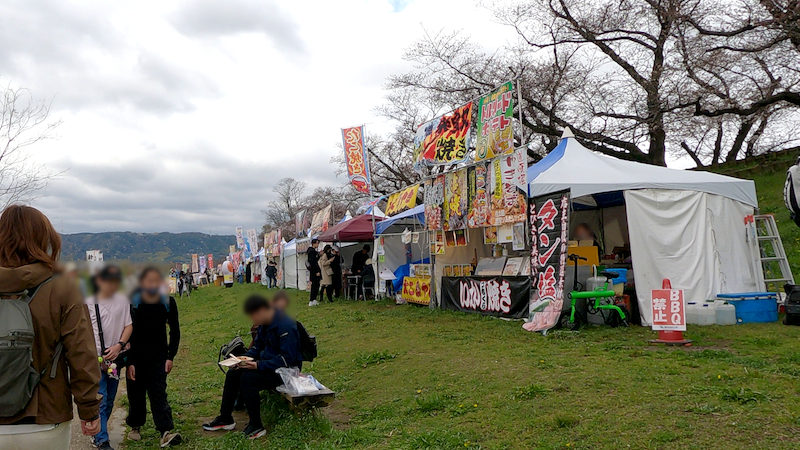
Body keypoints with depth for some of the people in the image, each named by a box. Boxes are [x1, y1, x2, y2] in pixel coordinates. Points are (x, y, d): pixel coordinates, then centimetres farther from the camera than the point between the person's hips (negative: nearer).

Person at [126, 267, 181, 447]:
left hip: (159, 356, 0)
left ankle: (166, 432, -10)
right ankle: (135, 426, 31)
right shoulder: (133, 303, -11)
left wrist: (170, 357, -2)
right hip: (136, 356, 0)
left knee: (158, 392, -6)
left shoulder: (168, 303, -5)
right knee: (136, 393, 9)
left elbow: (175, 331, 4)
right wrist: (129, 363, -11)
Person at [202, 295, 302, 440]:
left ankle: (256, 427, -12)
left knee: (247, 378, -26)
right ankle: (225, 419, 16)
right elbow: (257, 346, 17)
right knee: (232, 374, 3)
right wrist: (245, 357, -2)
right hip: (267, 362, 10)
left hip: (286, 369, -10)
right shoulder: (264, 323, 3)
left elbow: (287, 359, -28)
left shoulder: (285, 326, -26)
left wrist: (259, 366, -29)